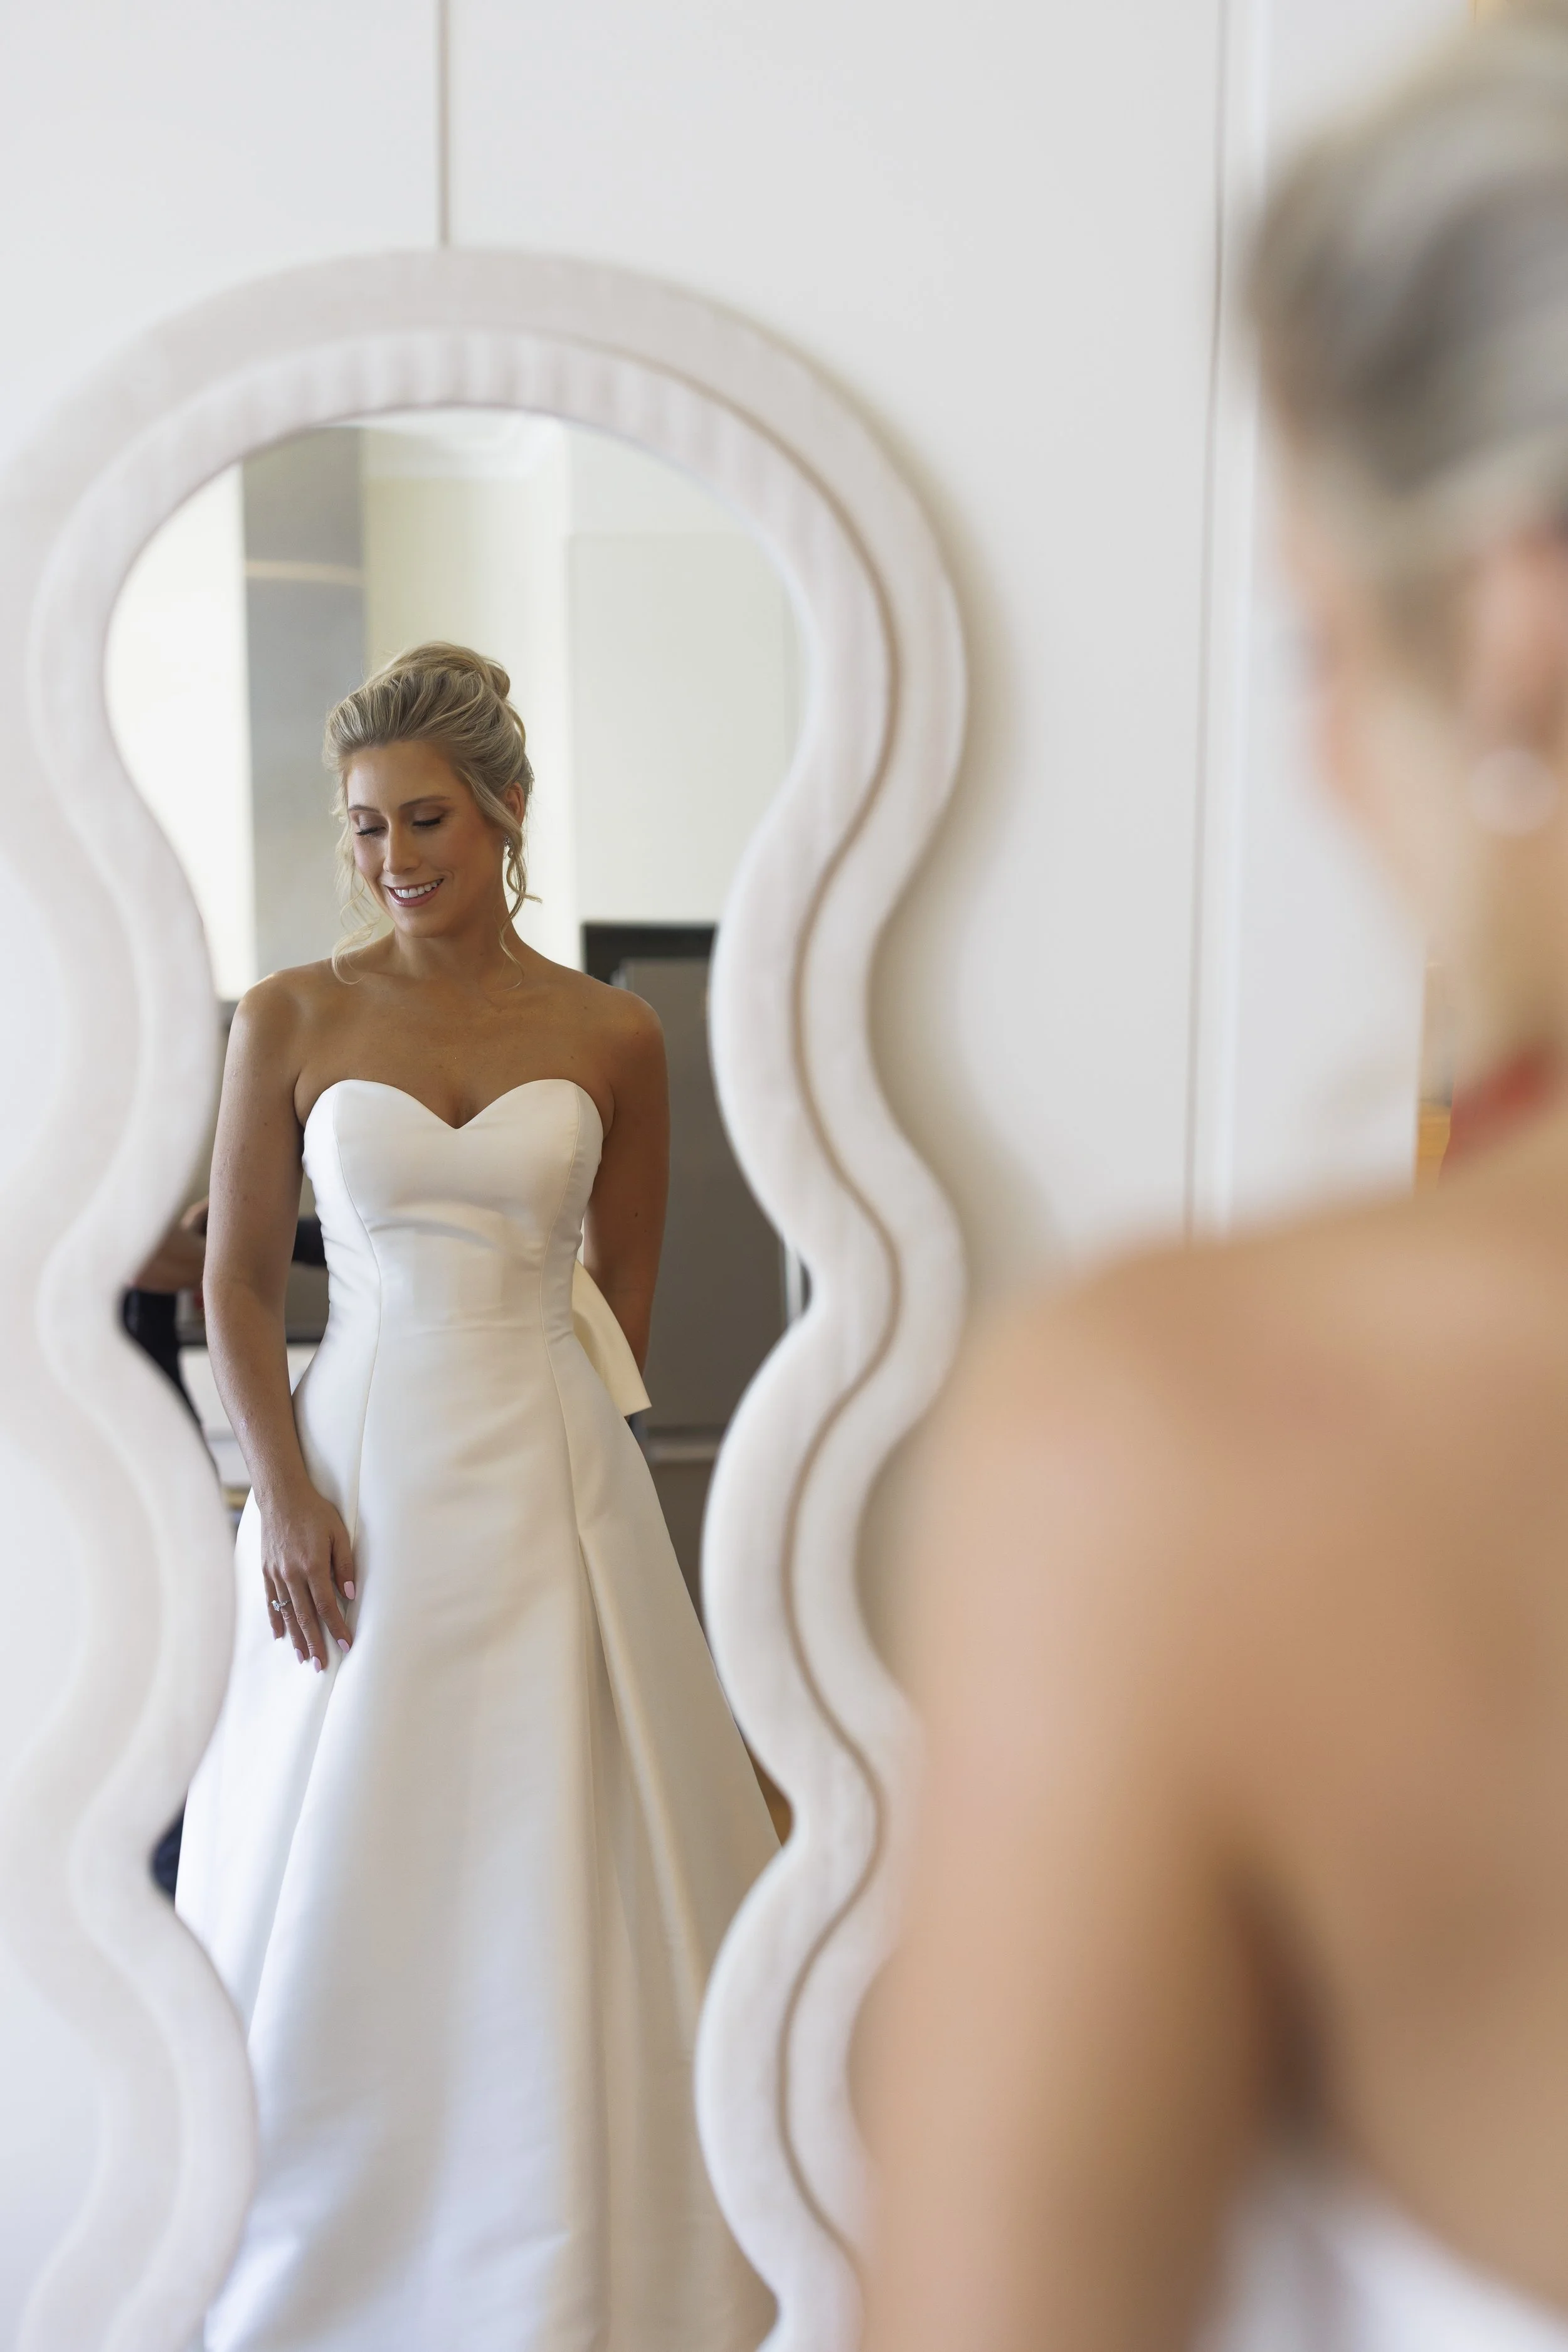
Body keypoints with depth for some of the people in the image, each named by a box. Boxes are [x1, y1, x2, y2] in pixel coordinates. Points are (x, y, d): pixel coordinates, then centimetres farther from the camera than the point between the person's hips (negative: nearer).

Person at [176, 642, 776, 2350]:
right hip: (359, 1467, 0)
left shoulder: (613, 1038, 1)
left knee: (560, 1870, 6)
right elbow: (240, 1281, 0)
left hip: (549, 1487, 1)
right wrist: (287, 1497, -10)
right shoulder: (291, 1019, 0)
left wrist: (528, 1439, 2)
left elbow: (621, 1299, 8)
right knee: (342, 1877, 9)